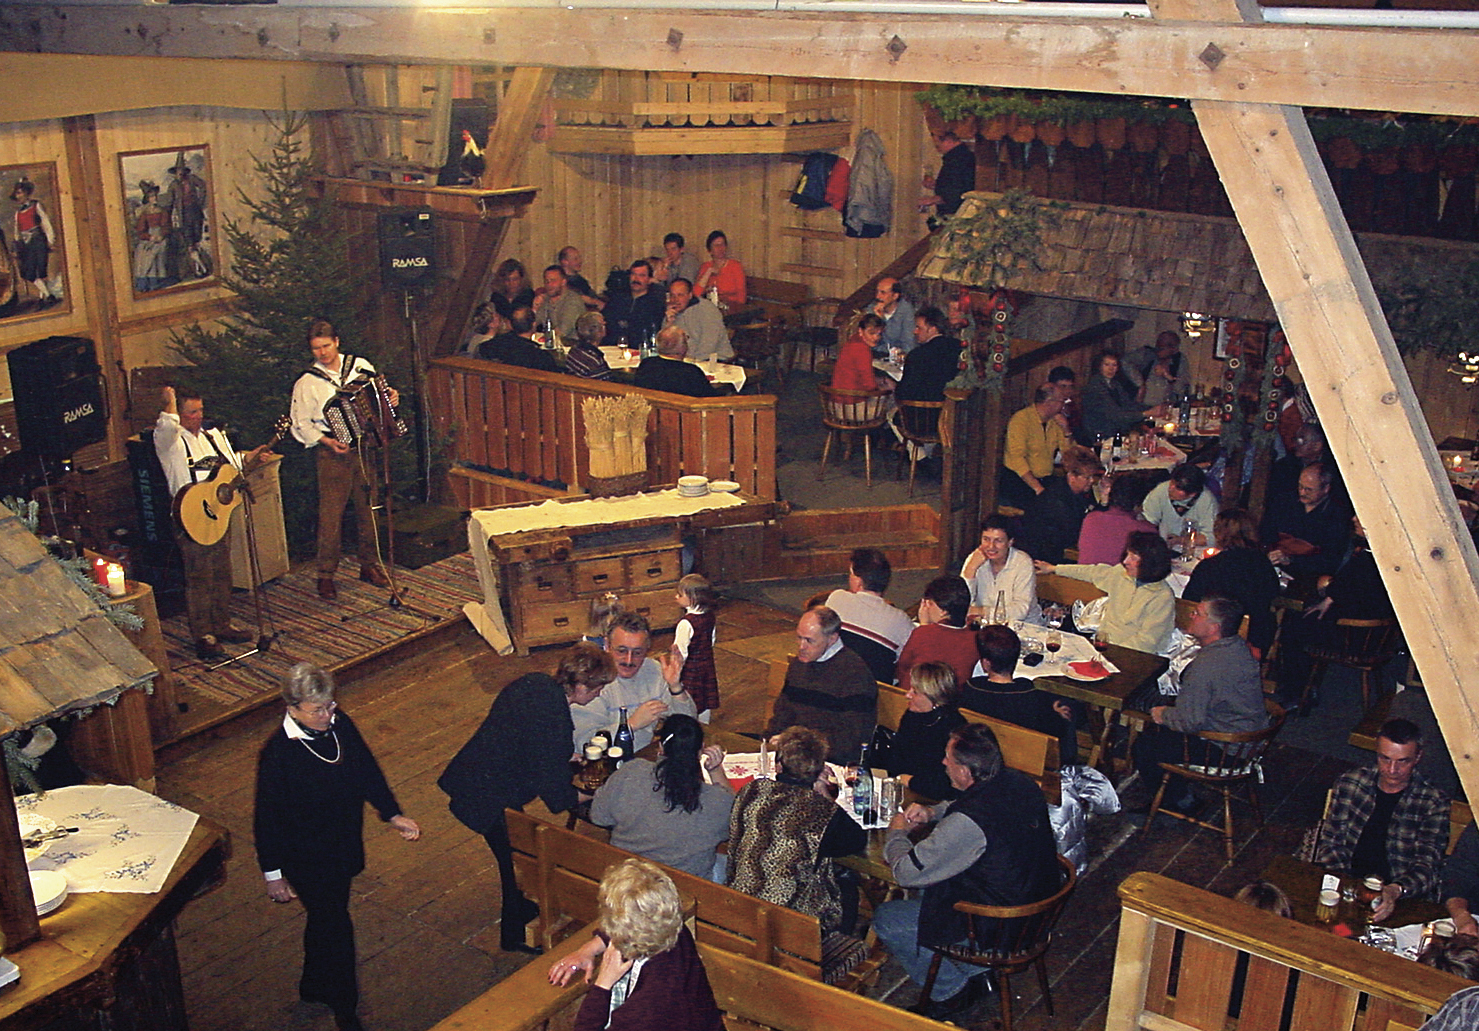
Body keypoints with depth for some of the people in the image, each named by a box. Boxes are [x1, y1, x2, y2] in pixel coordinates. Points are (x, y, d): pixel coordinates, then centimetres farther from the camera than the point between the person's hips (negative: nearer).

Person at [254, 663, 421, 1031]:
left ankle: (314, 987, 49)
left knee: (325, 920, 25)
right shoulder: (278, 753, -27)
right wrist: (273, 873, -12)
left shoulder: (340, 725, -10)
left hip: (344, 846, 6)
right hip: (307, 859, -6)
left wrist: (392, 814, 1)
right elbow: (267, 817, -18)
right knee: (335, 929, 4)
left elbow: (367, 769, 5)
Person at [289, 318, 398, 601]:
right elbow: (300, 424, -4)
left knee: (369, 508, 11)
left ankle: (369, 565, 27)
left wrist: (391, 396, -1)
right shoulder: (307, 382, -6)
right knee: (331, 514, -3)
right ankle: (325, 575, 8)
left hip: (365, 448, 4)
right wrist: (326, 441, -17)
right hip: (333, 453, -4)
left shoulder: (361, 365, 5)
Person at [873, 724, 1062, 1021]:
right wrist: (932, 811, 4)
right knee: (925, 884, 25)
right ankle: (980, 968, 26)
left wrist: (897, 833, -2)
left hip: (998, 929, -9)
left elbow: (905, 872, -22)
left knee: (885, 920, 1)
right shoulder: (1018, 782, -8)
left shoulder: (968, 824, -33)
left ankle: (955, 990, 12)